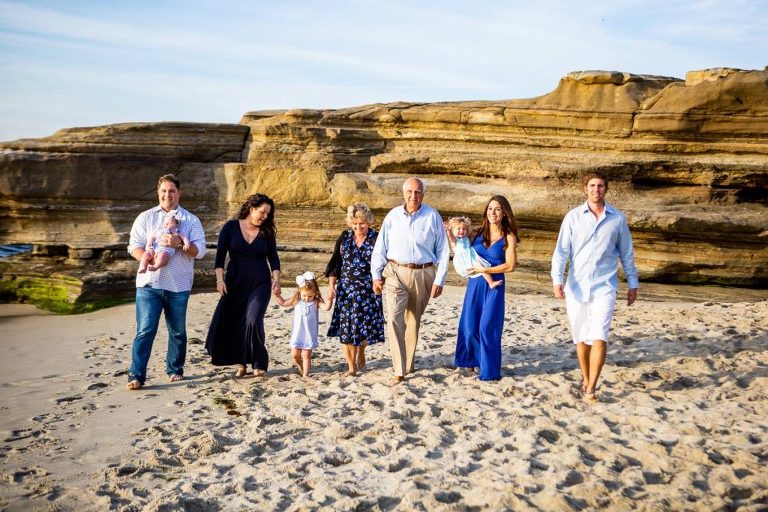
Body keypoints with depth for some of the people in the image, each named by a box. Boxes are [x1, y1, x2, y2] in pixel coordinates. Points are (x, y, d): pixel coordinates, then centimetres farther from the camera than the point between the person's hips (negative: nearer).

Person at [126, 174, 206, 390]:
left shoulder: (191, 220, 8)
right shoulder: (145, 217, 9)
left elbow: (200, 250, -1)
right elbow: (134, 246, 2)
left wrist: (179, 243, -19)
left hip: (178, 285, 1)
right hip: (149, 283, -1)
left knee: (178, 331, 11)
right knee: (145, 330, -7)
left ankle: (175, 370, 26)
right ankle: (136, 375, -5)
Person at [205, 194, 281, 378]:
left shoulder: (266, 232, 5)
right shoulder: (231, 227, 0)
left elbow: (273, 258, 7)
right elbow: (220, 255, -1)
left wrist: (276, 279, -5)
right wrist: (220, 279, -9)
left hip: (260, 283, -1)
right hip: (235, 283, 1)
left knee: (253, 320, -15)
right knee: (233, 323, 2)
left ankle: (259, 364, -4)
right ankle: (241, 363, 18)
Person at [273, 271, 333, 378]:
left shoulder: (316, 302, -6)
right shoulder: (296, 301, 1)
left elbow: (326, 307, -21)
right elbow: (283, 303, 15)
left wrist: (330, 299, -35)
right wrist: (276, 295, 6)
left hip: (309, 334, -3)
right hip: (297, 333, 3)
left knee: (306, 355, 2)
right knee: (295, 354, 6)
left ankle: (305, 374, 12)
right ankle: (300, 368, 32)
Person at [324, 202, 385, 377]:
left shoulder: (376, 238, -4)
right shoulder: (345, 237, 5)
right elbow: (336, 263, 8)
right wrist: (331, 285, 1)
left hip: (368, 290, -3)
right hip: (346, 289, 3)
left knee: (364, 326, 3)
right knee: (346, 327, 1)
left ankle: (360, 353, 33)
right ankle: (351, 366, 11)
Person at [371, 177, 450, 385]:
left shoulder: (433, 216, -1)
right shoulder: (393, 216, 2)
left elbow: (443, 250, 1)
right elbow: (380, 248, 7)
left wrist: (439, 280, -3)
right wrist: (376, 276, 4)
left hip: (423, 274, 0)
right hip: (396, 273, 0)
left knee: (413, 321, 12)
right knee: (394, 319, -14)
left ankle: (408, 365, 28)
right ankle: (399, 371, -11)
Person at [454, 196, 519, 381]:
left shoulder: (508, 237, -4)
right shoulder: (479, 232, 6)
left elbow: (510, 265, -11)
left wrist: (485, 269, -15)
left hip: (494, 286, -4)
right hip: (475, 284, 4)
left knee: (487, 327, -3)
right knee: (469, 324, 9)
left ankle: (490, 370, 8)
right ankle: (472, 359, 29)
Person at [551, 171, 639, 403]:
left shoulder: (617, 218, 4)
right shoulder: (573, 217, 2)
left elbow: (626, 253, 12)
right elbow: (561, 251, -2)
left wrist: (632, 283, 13)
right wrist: (557, 279, -12)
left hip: (604, 287, -1)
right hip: (576, 286, 1)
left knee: (599, 338, -11)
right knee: (581, 338, 10)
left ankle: (591, 388, -5)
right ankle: (585, 380, 27)